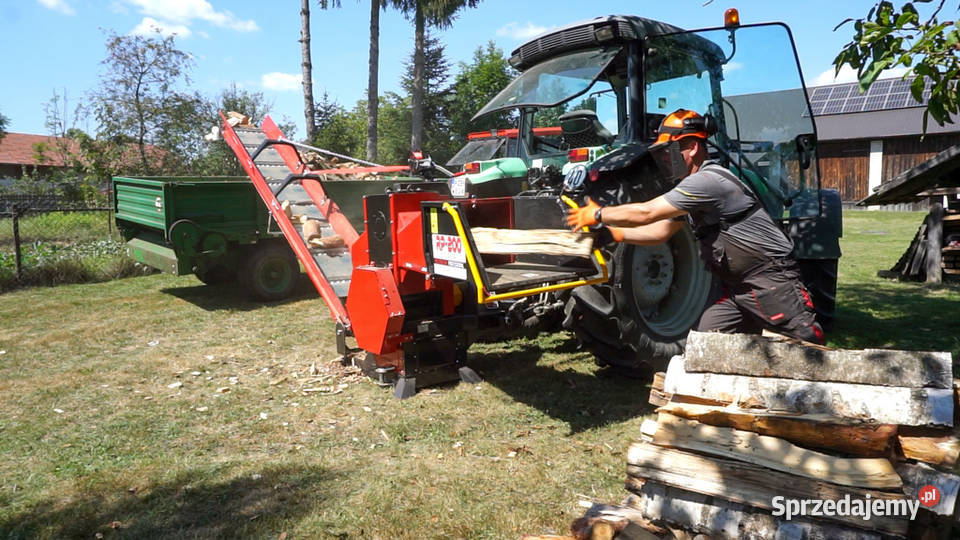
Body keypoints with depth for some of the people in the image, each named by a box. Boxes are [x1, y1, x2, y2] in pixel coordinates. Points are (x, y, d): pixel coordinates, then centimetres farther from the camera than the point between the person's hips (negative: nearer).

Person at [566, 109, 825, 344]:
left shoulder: (708, 181, -22)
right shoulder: (692, 188, 11)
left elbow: (646, 213, -23)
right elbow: (660, 232, 12)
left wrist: (598, 215, -13)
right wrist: (611, 232, 2)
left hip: (770, 278, -9)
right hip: (737, 286, 9)